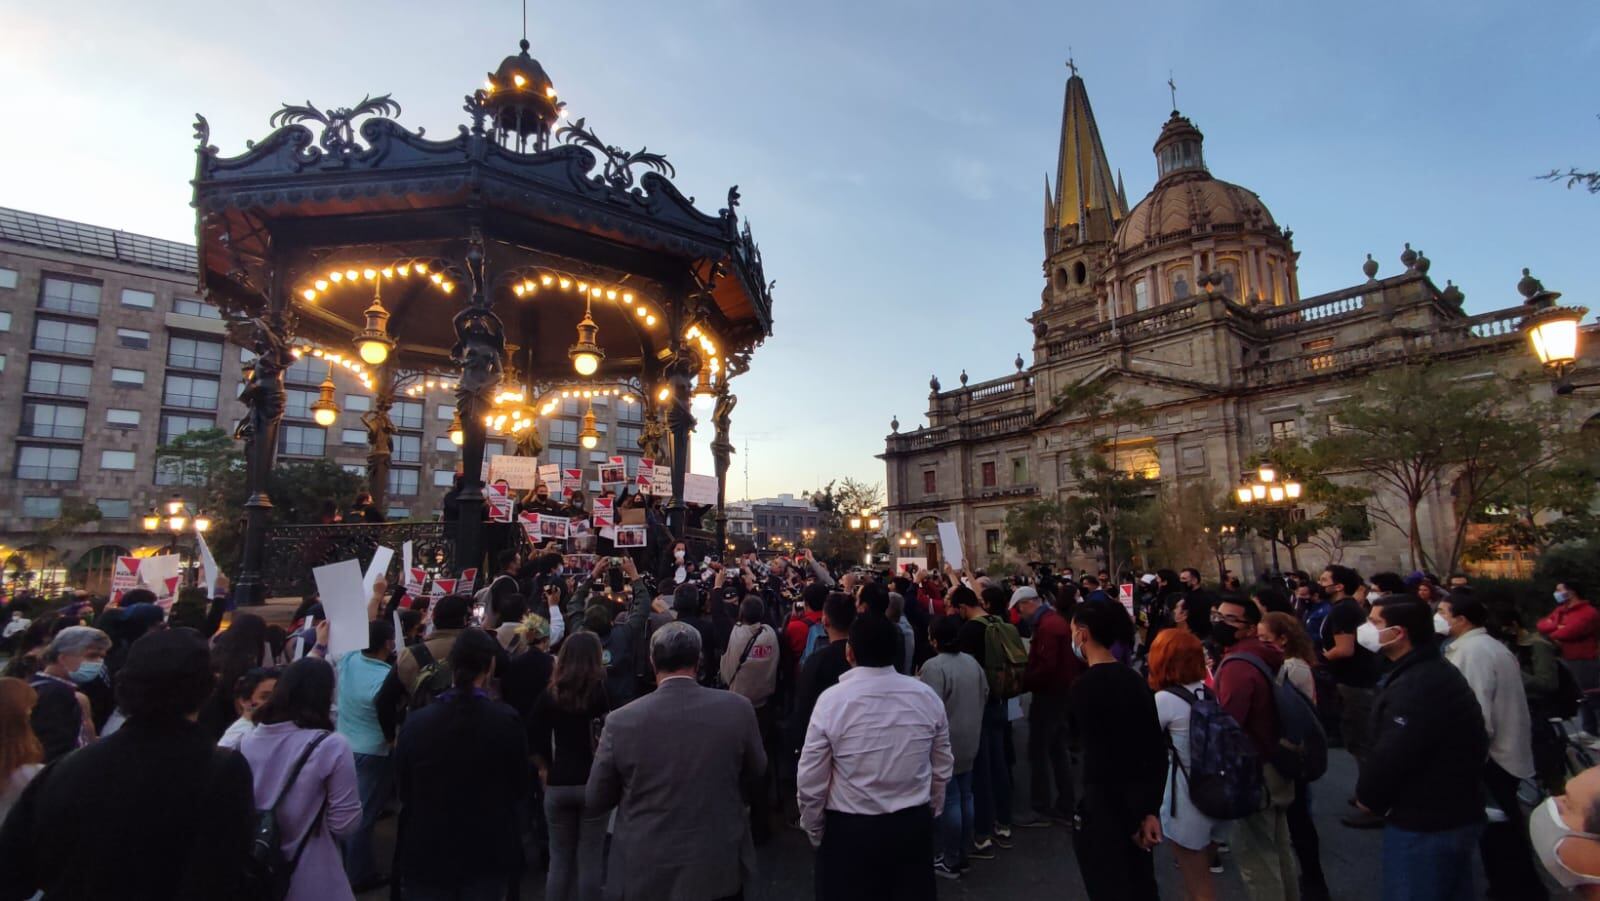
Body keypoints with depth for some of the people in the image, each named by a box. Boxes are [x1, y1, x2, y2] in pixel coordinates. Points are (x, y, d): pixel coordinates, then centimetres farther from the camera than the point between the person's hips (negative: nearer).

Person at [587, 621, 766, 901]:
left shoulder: (622, 720, -18)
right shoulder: (738, 708, -15)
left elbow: (595, 800, -5)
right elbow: (755, 774, 2)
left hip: (644, 873, 0)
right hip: (719, 869, 1)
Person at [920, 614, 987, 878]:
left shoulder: (934, 666, -22)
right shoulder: (972, 662, 3)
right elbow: (985, 695, 14)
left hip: (945, 742, -8)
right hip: (969, 740, 8)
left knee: (949, 799, 2)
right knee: (965, 796, 15)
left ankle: (949, 861, 13)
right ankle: (962, 855, 27)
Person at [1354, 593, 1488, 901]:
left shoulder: (1417, 686, -28)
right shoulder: (1432, 671, 7)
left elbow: (1391, 756, -28)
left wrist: (1367, 796, -10)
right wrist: (1372, 794, 5)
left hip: (1426, 823, -10)